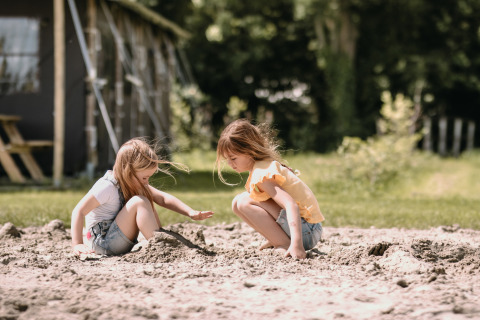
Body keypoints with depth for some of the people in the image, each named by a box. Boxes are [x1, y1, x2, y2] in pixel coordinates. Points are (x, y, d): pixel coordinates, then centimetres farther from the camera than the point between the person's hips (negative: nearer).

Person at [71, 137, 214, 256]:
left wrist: (191, 213, -7)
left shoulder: (136, 182, 5)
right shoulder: (107, 187, -21)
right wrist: (77, 244, -27)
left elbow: (163, 198, 6)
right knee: (139, 202, -23)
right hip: (104, 243, -9)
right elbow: (79, 211, -21)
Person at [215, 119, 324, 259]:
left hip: (306, 231, -10)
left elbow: (291, 205, -31)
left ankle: (284, 245, -20)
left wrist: (296, 243, -42)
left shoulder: (261, 174, -18)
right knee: (237, 203, 10)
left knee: (244, 201, -20)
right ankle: (276, 240, 6)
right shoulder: (268, 164, 13)